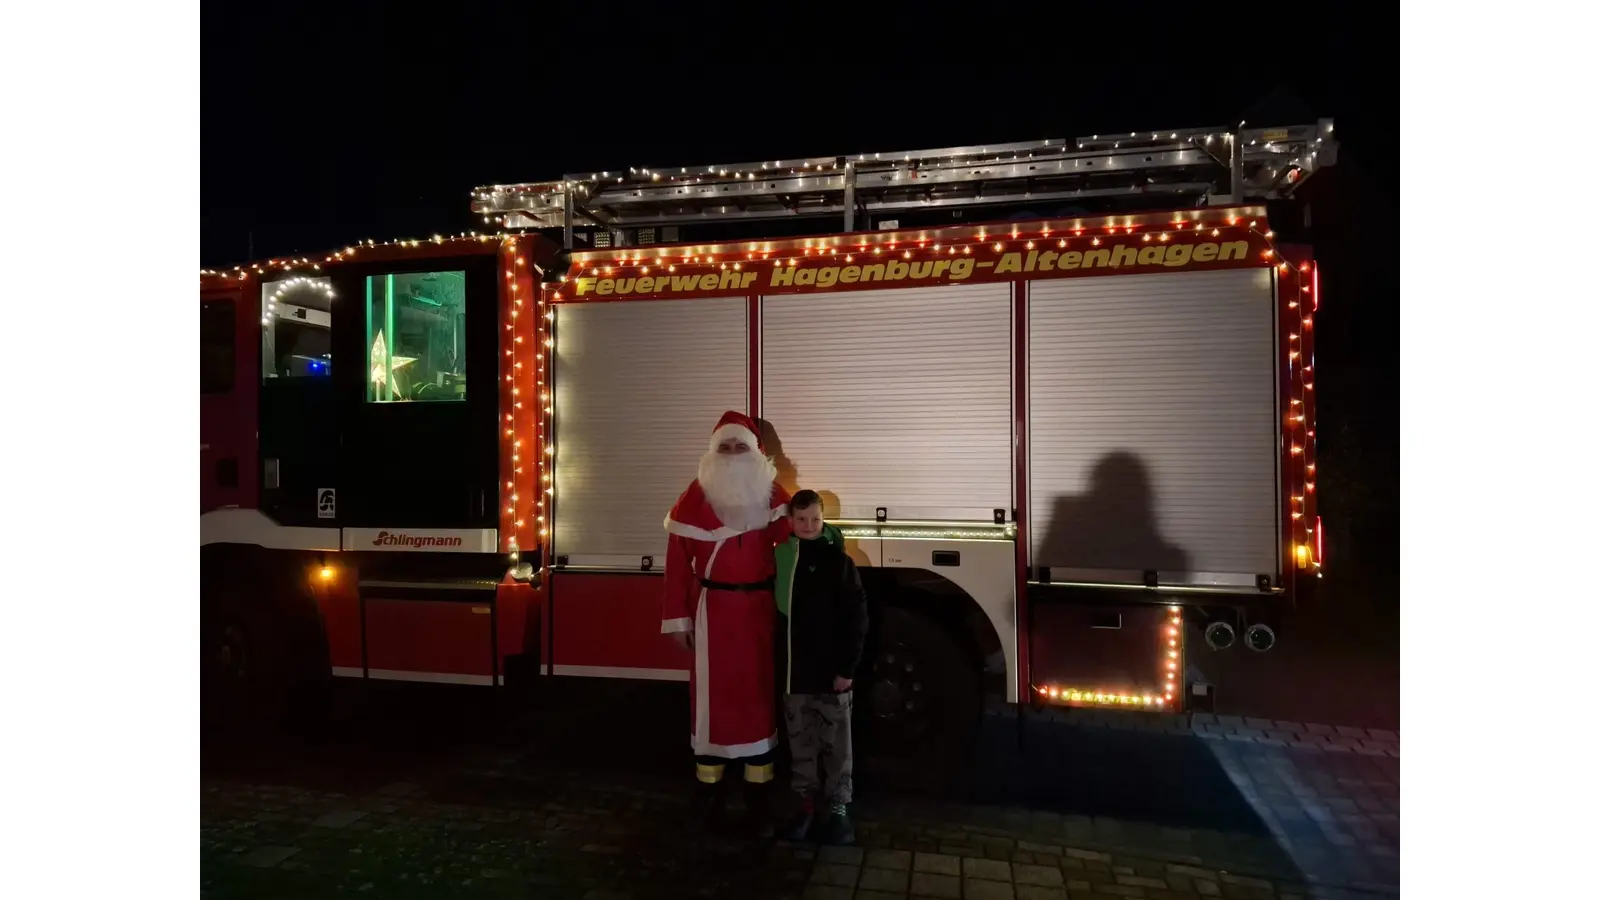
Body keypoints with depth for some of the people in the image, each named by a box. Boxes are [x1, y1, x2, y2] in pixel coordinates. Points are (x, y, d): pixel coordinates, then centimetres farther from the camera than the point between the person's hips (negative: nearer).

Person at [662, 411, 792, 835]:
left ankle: (760, 793, 19)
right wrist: (677, 618, -4)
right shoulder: (694, 498, -1)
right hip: (712, 610, -1)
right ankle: (707, 790, 20)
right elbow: (678, 562, -2)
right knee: (711, 694, 7)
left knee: (758, 693, 8)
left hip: (758, 609, 1)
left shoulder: (772, 494, 1)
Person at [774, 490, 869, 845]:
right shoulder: (781, 559, 3)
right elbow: (774, 613, 8)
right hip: (794, 671, 3)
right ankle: (806, 802, 27)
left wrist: (847, 668, -11)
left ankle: (839, 808, 19)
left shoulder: (839, 562, -7)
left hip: (831, 670, -3)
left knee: (835, 743, 7)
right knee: (801, 741, 13)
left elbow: (856, 619, -7)